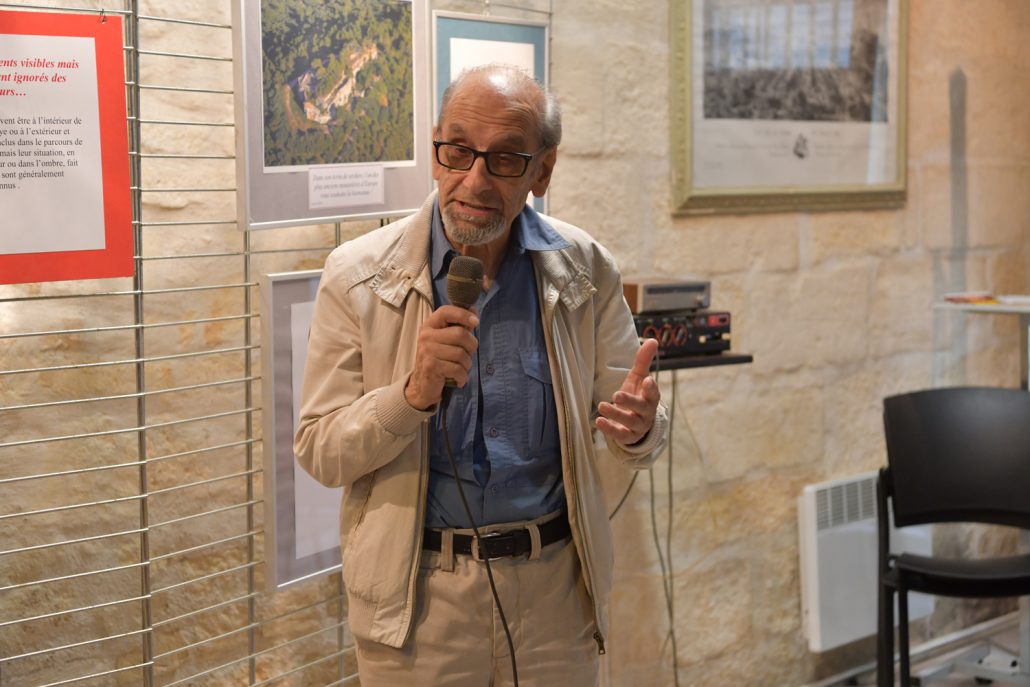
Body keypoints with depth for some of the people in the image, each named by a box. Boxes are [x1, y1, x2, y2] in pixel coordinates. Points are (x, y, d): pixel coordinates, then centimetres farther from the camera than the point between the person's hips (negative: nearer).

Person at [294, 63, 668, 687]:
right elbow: (318, 454, -7)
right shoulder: (359, 276, -8)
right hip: (418, 592, -2)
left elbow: (639, 438, 2)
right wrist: (413, 394, -25)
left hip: (555, 587, 2)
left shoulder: (586, 271, -2)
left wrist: (638, 427, -21)